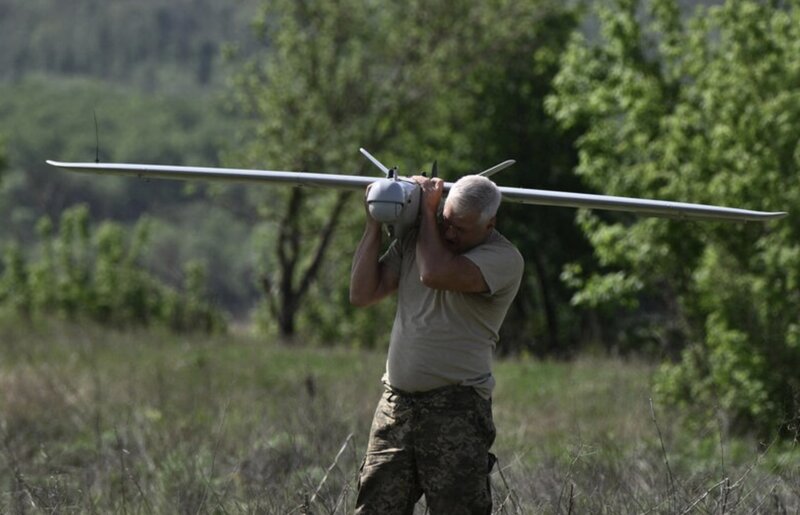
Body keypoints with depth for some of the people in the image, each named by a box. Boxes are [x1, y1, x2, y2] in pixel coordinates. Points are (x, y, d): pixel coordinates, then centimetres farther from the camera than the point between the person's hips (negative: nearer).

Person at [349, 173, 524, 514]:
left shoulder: (503, 258, -9)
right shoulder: (414, 237, 11)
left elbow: (435, 273, -24)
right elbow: (362, 294, 8)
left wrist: (426, 210, -10)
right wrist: (374, 225, 2)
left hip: (457, 411, -5)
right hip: (396, 403, 5)